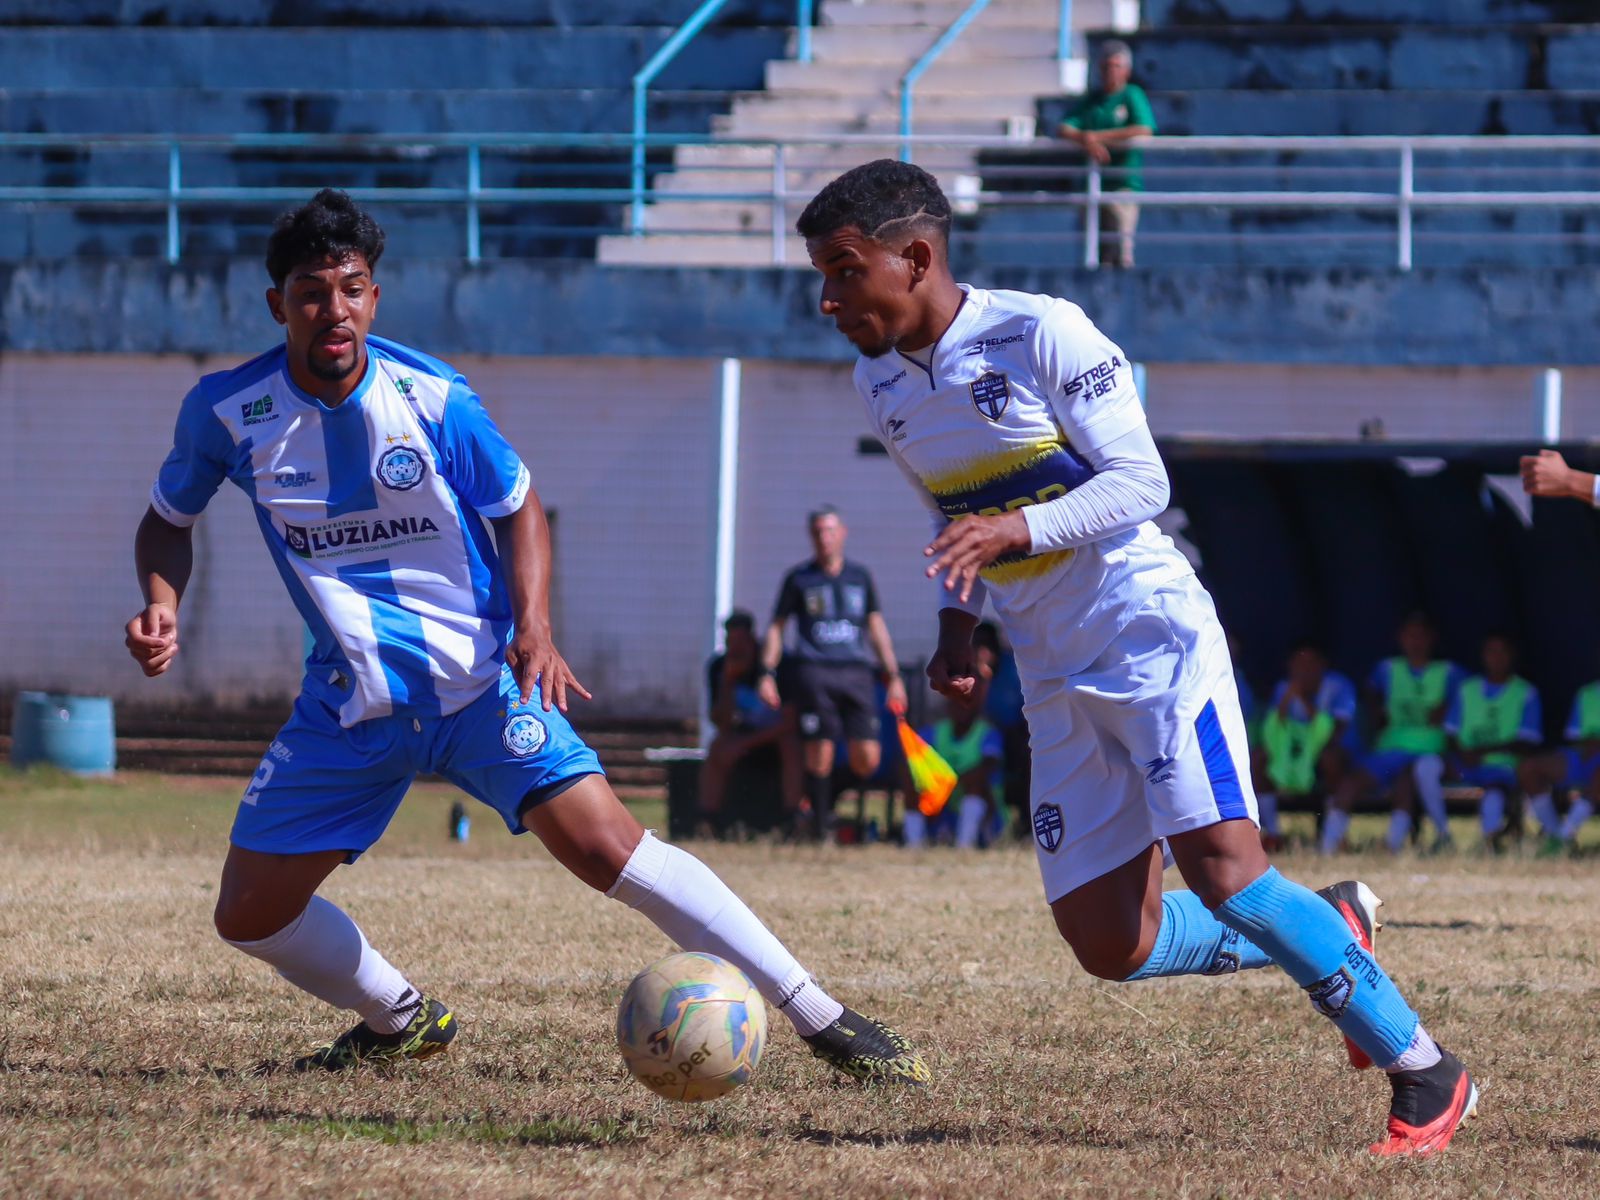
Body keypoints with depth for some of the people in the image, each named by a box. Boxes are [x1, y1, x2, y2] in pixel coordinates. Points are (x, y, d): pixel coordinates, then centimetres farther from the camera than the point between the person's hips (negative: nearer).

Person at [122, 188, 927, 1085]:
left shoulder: (431, 397, -13)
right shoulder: (228, 412, -9)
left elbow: (520, 508, 2)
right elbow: (169, 521, 10)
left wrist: (534, 628, -15)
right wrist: (163, 607, -11)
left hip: (479, 677, -3)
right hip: (352, 699, 3)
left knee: (605, 845, -21)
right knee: (250, 915, 1)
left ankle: (825, 1021, -19)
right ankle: (402, 1022, 31)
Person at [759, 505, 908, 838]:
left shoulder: (860, 576, 17)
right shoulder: (799, 578, 9)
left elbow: (876, 626, 21)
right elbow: (776, 627, 11)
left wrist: (893, 676, 16)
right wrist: (767, 673, 0)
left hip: (856, 672, 3)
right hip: (813, 672, -3)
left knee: (867, 761, -7)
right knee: (819, 756, -9)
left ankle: (822, 804, 15)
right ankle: (818, 825, 1)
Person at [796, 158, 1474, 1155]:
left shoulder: (1039, 334, -14)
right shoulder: (881, 382, 9)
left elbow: (1139, 482, -16)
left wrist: (1019, 529, -30)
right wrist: (957, 624, 7)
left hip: (1154, 632, -7)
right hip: (1058, 680, 7)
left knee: (1220, 863, -23)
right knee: (1112, 948, -1)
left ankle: (1425, 1074, -12)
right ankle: (1333, 923, 23)